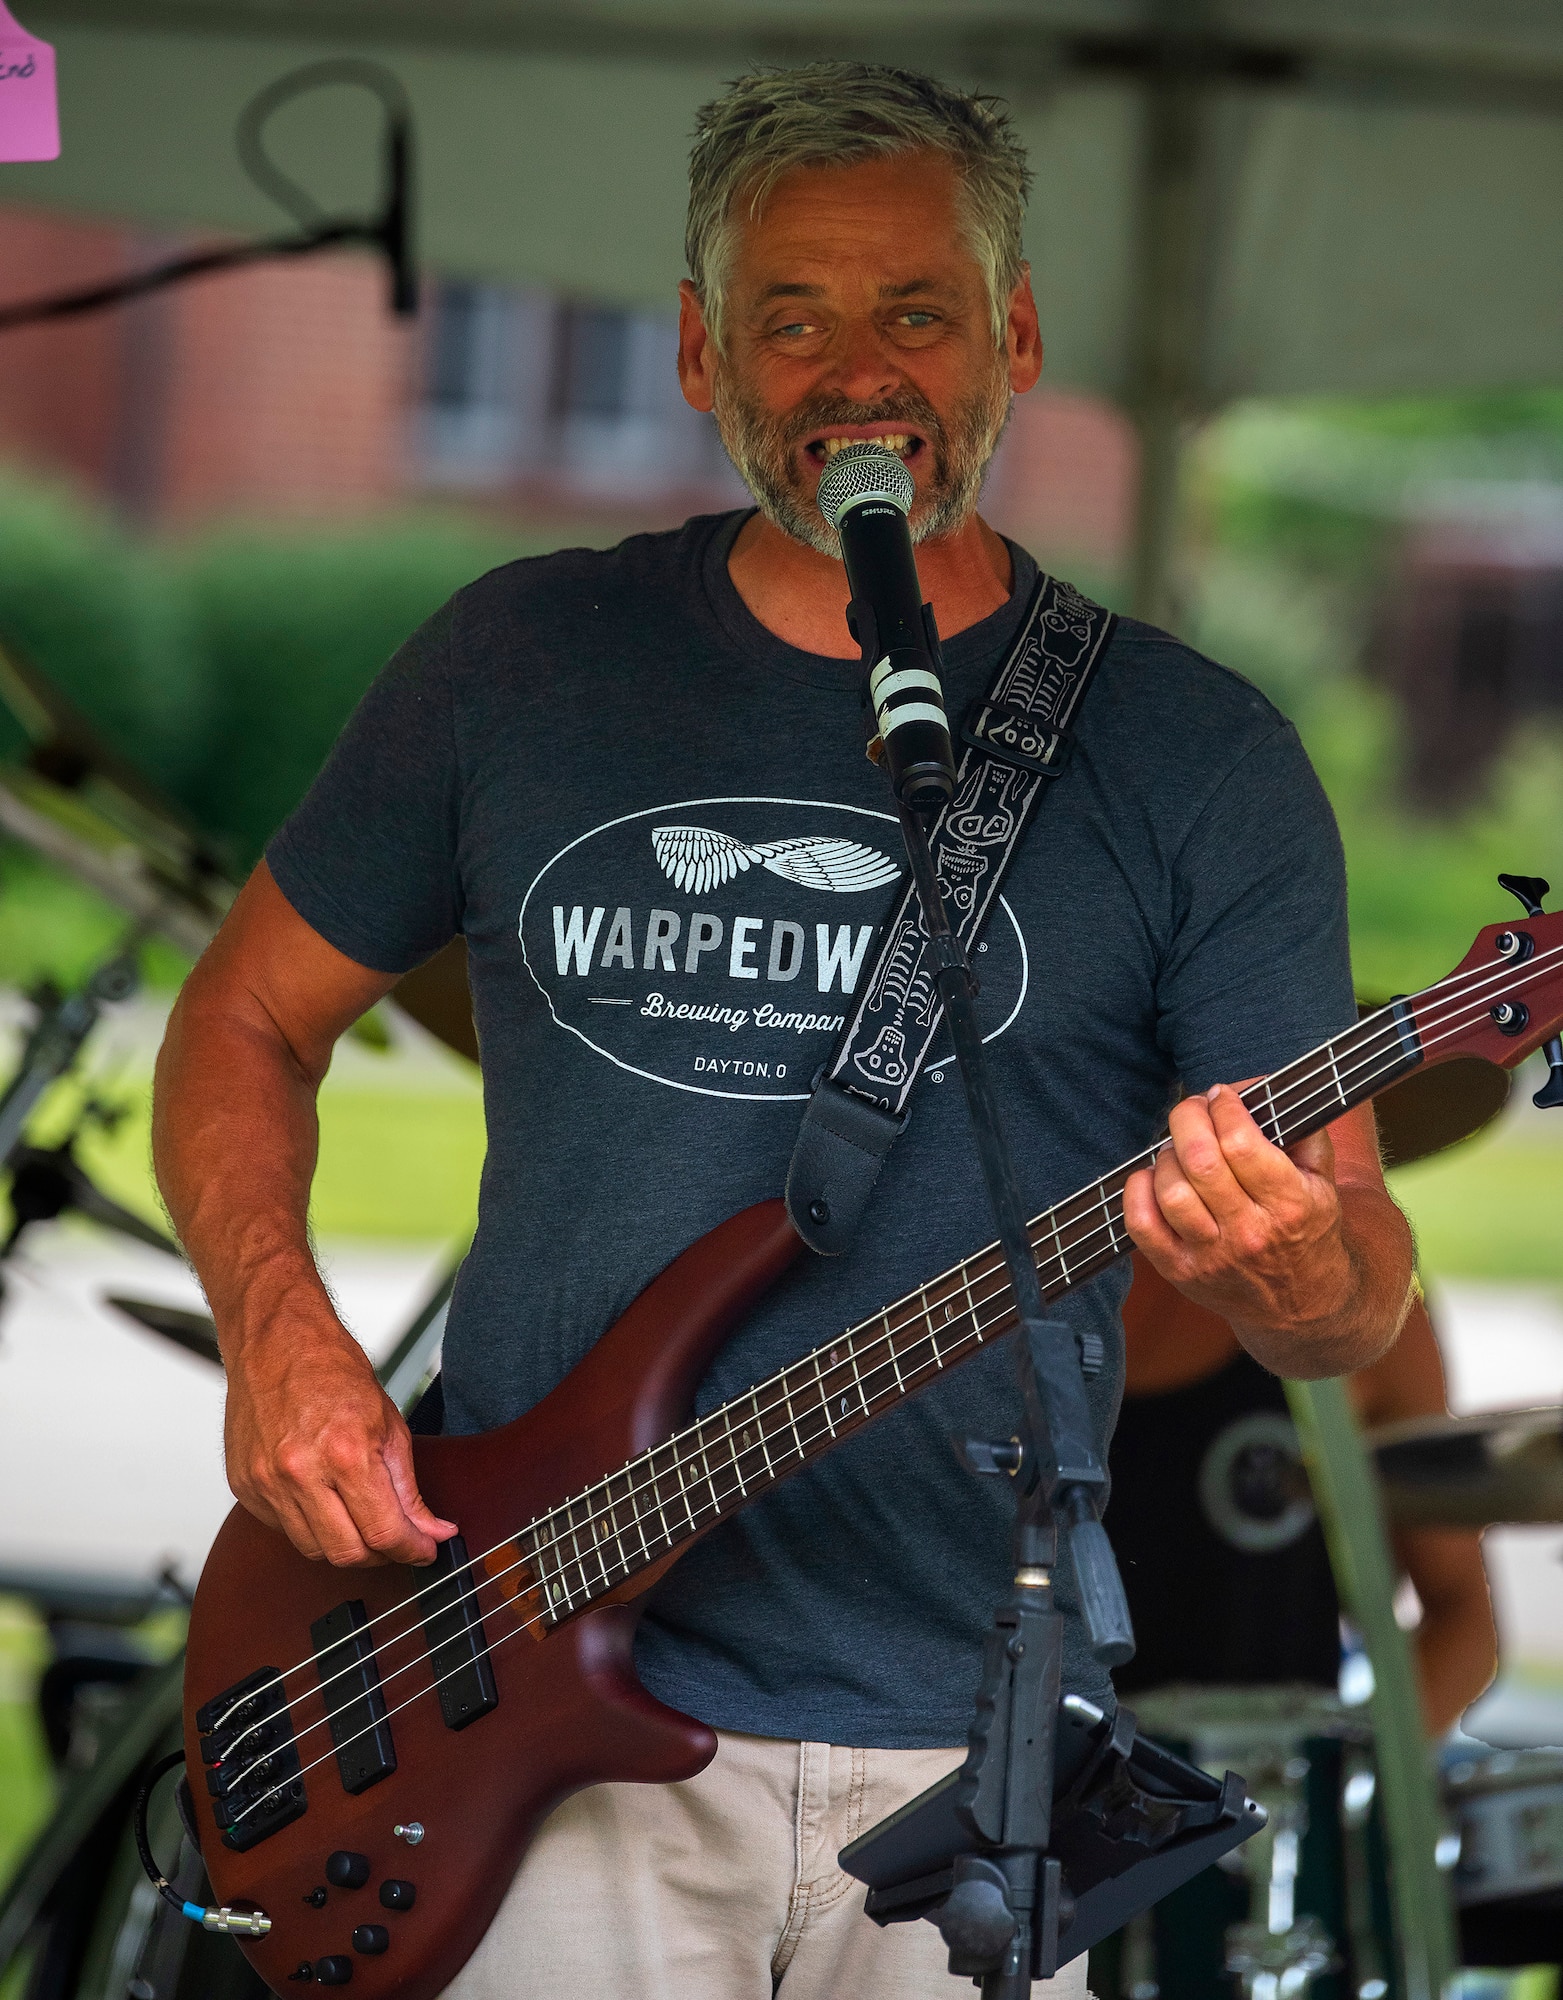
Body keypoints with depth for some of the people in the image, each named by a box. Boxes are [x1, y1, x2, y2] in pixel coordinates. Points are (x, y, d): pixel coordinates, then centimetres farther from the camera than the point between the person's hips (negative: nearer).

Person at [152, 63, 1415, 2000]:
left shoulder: (1193, 764, 1)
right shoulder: (521, 663, 6)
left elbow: (1362, 1286, 0)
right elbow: (247, 1018, 15)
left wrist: (1299, 1276, -25)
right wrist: (276, 1325, -4)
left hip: (969, 1753, 0)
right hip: (548, 1706, 0)